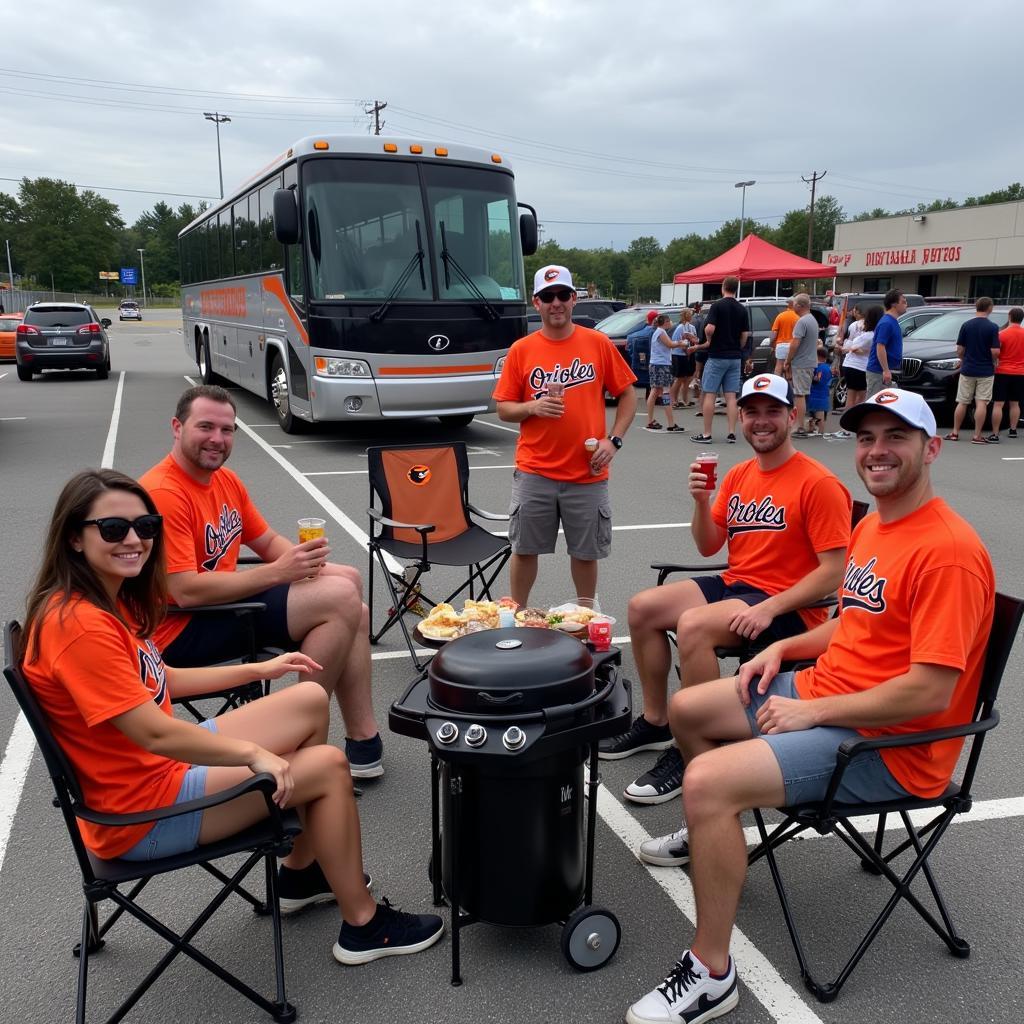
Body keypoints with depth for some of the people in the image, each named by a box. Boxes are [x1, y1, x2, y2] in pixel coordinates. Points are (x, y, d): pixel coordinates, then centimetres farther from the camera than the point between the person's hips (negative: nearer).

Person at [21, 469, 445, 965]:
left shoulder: (109, 600, 4)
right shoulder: (78, 625, -27)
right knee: (329, 765, -8)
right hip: (139, 815, -10)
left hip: (163, 764, 10)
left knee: (311, 700, 10)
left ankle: (300, 873, 23)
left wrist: (259, 670, 12)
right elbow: (155, 734, -29)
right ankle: (362, 926, 11)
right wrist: (255, 752, -19)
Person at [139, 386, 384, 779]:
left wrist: (304, 561, -6)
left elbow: (268, 541, 16)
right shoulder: (163, 494, -20)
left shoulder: (226, 479, 9)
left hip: (223, 600, 10)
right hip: (182, 632, -10)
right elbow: (186, 592, -26)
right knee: (342, 599, -21)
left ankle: (363, 737, 3)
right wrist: (278, 573, -26)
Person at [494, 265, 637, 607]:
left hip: (588, 473, 0)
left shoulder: (598, 343, 1)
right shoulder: (521, 350, 2)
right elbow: (503, 409, 4)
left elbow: (627, 395, 7)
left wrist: (613, 440, -5)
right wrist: (532, 406, -16)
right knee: (524, 550, 8)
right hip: (534, 472, 0)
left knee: (586, 552, 10)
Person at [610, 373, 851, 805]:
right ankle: (655, 721, 11)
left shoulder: (818, 483, -14)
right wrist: (702, 501, -6)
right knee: (643, 607, -4)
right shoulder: (738, 475, 10)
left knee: (692, 625, -31)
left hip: (789, 607, -8)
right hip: (733, 585, 8)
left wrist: (769, 608, -25)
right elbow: (709, 547, 14)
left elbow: (834, 570, -17)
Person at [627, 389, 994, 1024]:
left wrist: (810, 711, -19)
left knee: (708, 780, -27)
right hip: (822, 690, 10)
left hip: (888, 742, -10)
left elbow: (929, 693, -27)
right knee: (687, 710, 16)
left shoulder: (949, 551, -22)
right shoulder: (872, 527, 8)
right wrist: (785, 649, 5)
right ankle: (718, 834, 41)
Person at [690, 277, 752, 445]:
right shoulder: (742, 310, 7)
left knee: (708, 394, 1)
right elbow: (745, 335, 7)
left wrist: (709, 340, -2)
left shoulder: (717, 306, -9)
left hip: (717, 356, -5)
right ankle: (731, 433, 2)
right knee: (731, 396, 6)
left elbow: (709, 328, -21)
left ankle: (706, 434, 0)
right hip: (735, 358, 5)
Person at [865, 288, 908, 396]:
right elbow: (880, 347, -22)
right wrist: (886, 370, -24)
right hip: (878, 372, -10)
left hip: (885, 371, 10)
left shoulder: (893, 322, 15)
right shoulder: (886, 323, -16)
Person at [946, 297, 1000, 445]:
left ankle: (955, 432, 13)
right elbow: (995, 352, -13)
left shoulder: (966, 325, -2)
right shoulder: (992, 327, -9)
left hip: (967, 370, 2)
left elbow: (959, 350, 0)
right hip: (985, 371, -2)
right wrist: (994, 362, 8)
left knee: (962, 403, 10)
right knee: (981, 403, 0)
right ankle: (977, 436, -1)